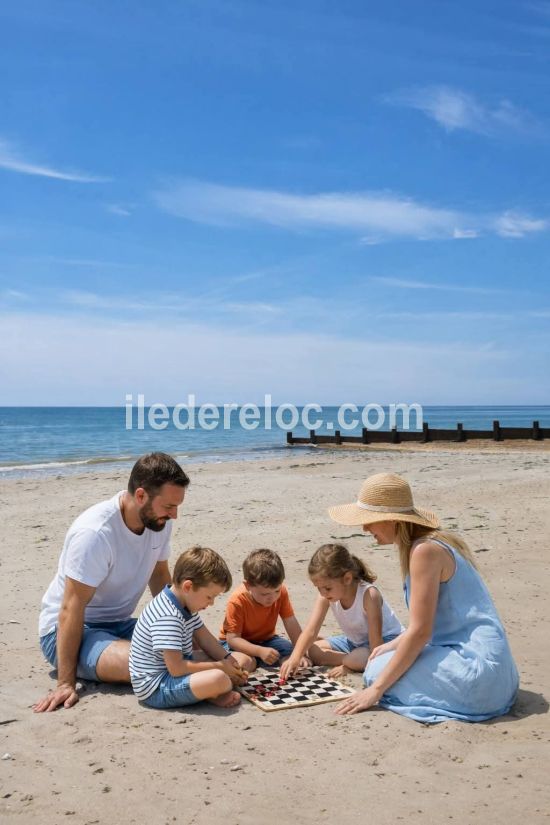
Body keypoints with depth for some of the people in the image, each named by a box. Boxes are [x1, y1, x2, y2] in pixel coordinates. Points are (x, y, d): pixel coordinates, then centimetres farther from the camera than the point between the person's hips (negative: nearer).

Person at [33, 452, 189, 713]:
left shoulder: (159, 520, -6)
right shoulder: (94, 532, -28)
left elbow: (159, 575, 11)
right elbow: (72, 608, -25)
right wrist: (66, 683, -25)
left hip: (118, 624, 7)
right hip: (65, 630, -7)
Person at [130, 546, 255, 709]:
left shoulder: (185, 604, 4)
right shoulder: (168, 617, -28)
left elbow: (205, 638, 13)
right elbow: (176, 668, -29)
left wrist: (228, 661, -2)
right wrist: (219, 666, -20)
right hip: (155, 689, -10)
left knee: (246, 661, 9)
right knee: (219, 679, -37)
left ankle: (209, 691, -8)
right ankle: (211, 694, -5)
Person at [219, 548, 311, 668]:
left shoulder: (281, 592, -17)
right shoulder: (237, 601, -30)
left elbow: (292, 625, -16)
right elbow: (233, 638, -30)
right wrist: (260, 651, -41)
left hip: (266, 639, 5)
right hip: (240, 642, -5)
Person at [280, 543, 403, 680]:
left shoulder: (368, 595, -33)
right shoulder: (326, 596, -16)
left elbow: (376, 642, -30)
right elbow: (311, 630, -19)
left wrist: (347, 666, -27)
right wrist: (295, 658, -34)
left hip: (386, 639, -6)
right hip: (356, 641, 7)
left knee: (360, 658, -36)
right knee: (314, 651, -5)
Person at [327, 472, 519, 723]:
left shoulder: (425, 550, -19)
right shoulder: (437, 541, 9)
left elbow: (420, 631, -19)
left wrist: (376, 689, -14)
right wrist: (393, 645, 14)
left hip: (476, 667, -10)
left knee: (377, 671, -9)